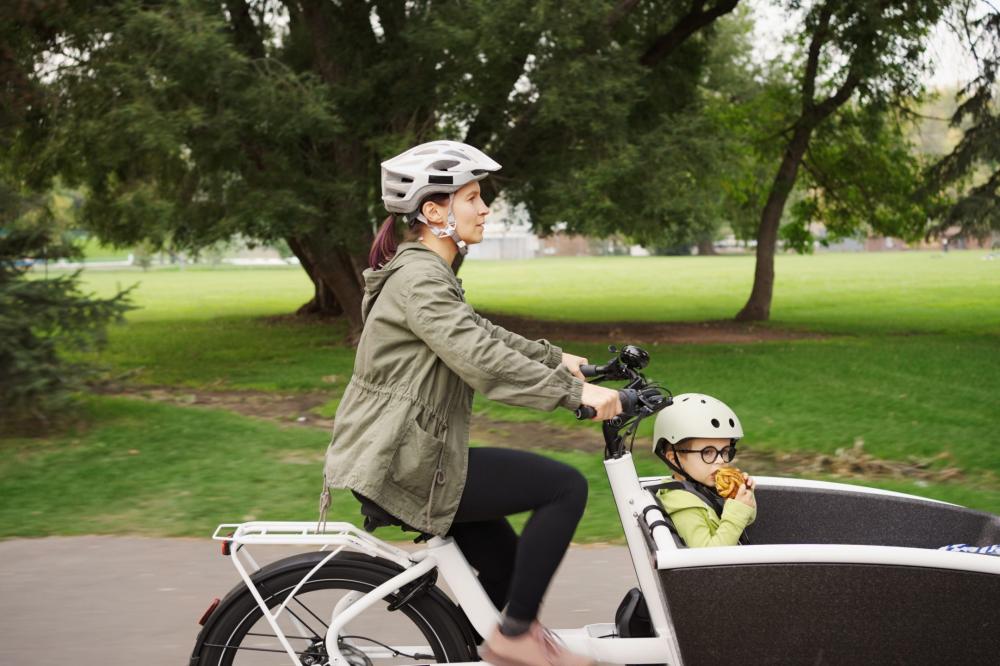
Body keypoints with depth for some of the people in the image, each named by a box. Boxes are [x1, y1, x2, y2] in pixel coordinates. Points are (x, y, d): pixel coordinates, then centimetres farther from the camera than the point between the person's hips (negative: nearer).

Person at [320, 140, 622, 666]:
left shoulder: (425, 273, 16)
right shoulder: (420, 278, -17)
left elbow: (480, 335, 28)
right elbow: (482, 360, -28)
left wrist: (555, 358, 28)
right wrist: (573, 392, -28)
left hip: (405, 457, 10)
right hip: (405, 466, -10)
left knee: (509, 571, 14)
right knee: (566, 487, -10)